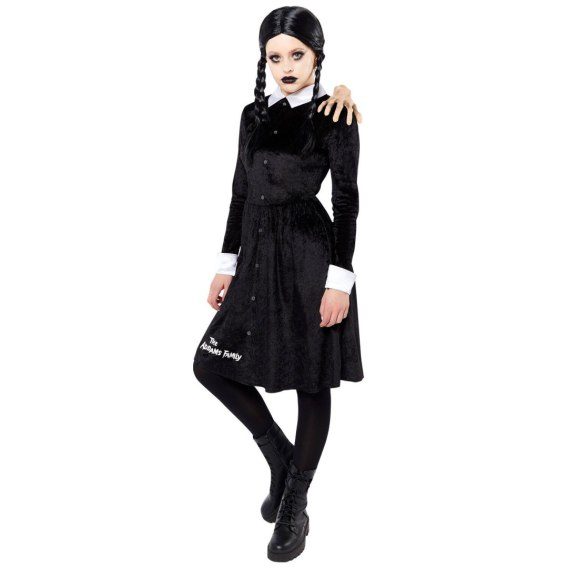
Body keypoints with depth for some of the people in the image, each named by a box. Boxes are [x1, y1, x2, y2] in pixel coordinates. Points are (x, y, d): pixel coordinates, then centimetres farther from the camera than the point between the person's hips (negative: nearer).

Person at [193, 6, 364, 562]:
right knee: (211, 364, 4)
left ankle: (295, 508, 19)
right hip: (259, 258, 7)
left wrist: (340, 279, -14)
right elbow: (241, 193, 13)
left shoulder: (335, 117, -5)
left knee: (311, 381, 4)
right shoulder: (254, 114, 11)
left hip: (310, 258, -6)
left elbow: (347, 201, -9)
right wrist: (227, 264, 12)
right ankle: (279, 454, 25)